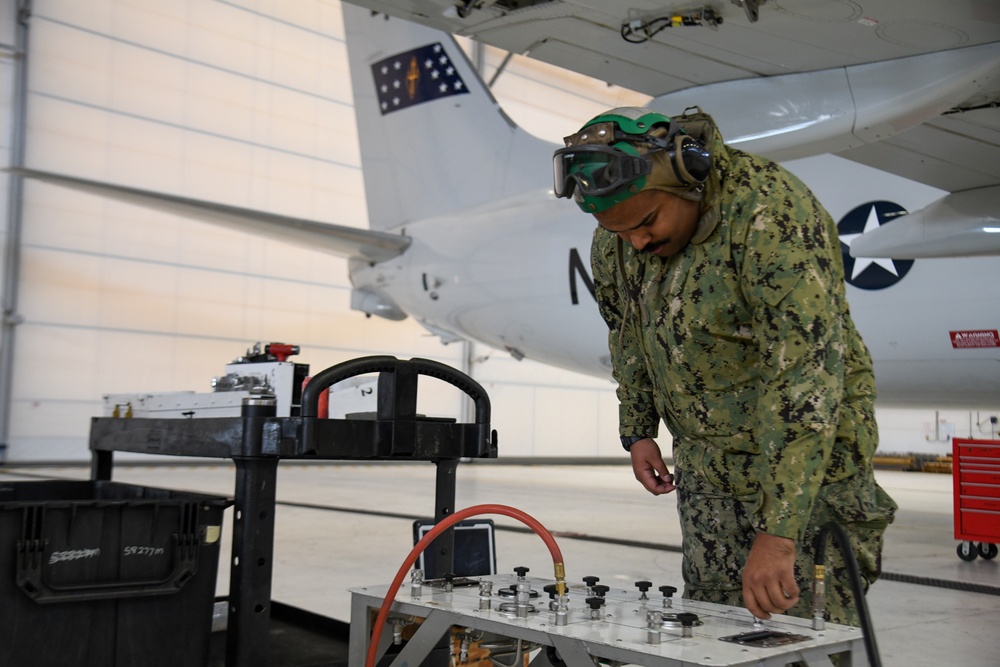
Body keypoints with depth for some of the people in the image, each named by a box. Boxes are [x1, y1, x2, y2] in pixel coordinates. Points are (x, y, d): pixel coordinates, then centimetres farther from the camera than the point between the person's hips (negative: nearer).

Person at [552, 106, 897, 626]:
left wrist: (777, 533, -38)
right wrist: (638, 430, 11)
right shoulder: (614, 242, -5)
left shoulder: (771, 216, -29)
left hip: (803, 463, -6)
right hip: (706, 466, 7)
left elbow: (807, 377, -35)